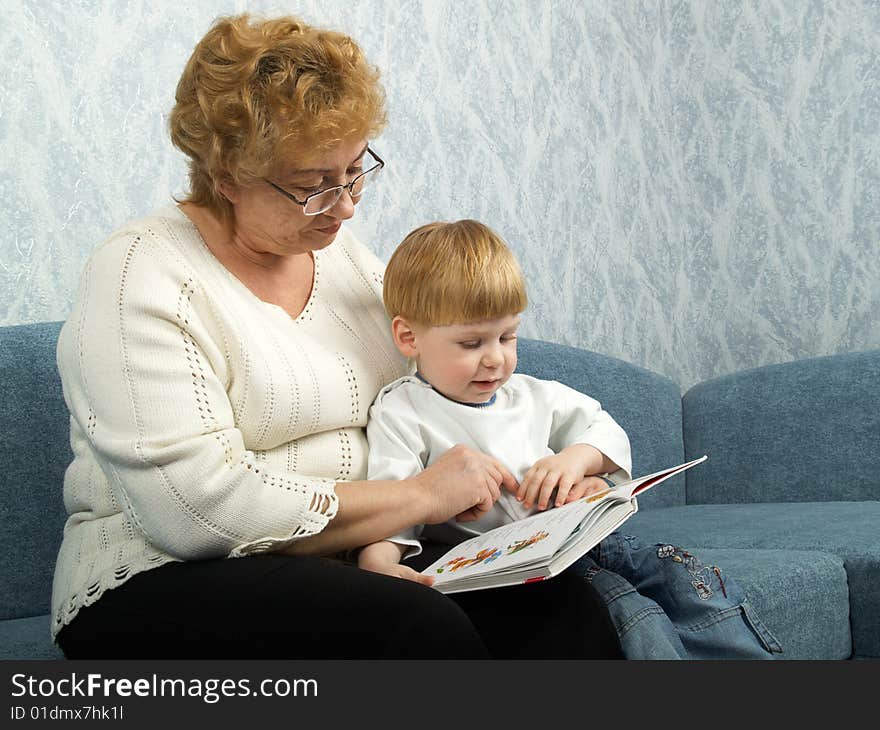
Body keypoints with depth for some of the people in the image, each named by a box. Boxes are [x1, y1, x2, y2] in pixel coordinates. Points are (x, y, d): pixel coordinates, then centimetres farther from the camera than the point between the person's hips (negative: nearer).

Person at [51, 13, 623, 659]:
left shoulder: (345, 253, 13)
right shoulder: (141, 278, -11)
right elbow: (200, 508, -21)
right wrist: (420, 496, -18)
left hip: (360, 554, 7)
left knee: (570, 610, -20)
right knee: (425, 626, -34)